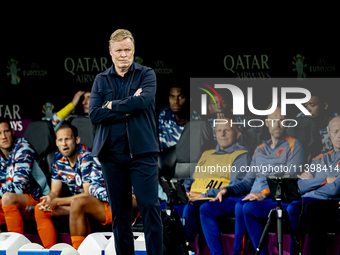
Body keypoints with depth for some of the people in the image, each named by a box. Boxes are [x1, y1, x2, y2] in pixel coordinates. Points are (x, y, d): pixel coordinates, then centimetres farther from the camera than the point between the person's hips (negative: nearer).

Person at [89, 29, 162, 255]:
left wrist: (113, 105, -5)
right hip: (112, 154, 3)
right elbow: (94, 114, -3)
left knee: (150, 207, -9)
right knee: (119, 213, 6)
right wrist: (128, 109, -9)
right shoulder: (101, 80, 11)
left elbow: (143, 100, -15)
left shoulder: (147, 75, 5)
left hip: (142, 152, -3)